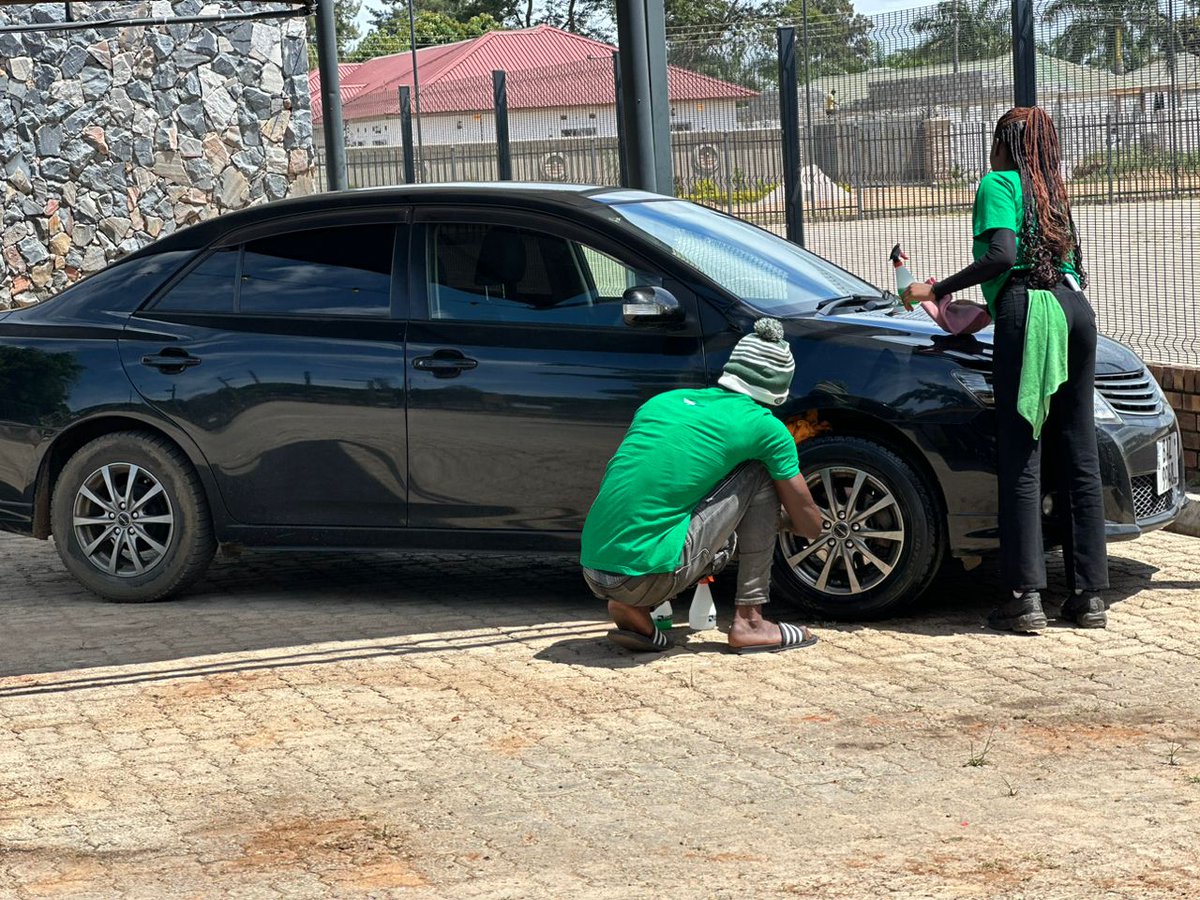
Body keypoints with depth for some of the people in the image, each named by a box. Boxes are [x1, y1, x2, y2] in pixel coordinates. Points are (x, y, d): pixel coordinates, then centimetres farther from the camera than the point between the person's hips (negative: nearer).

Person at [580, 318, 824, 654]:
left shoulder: (662, 401, 18)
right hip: (651, 574, -6)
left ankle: (633, 608, 8)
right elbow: (810, 525, 13)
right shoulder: (764, 427, 2)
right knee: (760, 474, 9)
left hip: (592, 572, 6)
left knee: (728, 539, 30)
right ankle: (748, 621, 6)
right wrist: (780, 522, 38)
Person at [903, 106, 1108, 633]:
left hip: (1028, 313, -7)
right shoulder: (1052, 191, 25)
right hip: (1076, 309, 7)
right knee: (1080, 457, 7)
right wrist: (991, 306, 34)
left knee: (1021, 460, -6)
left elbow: (1002, 255, -11)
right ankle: (1090, 594, 7)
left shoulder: (999, 183, 4)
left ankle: (1026, 597, -10)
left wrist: (939, 290, -4)